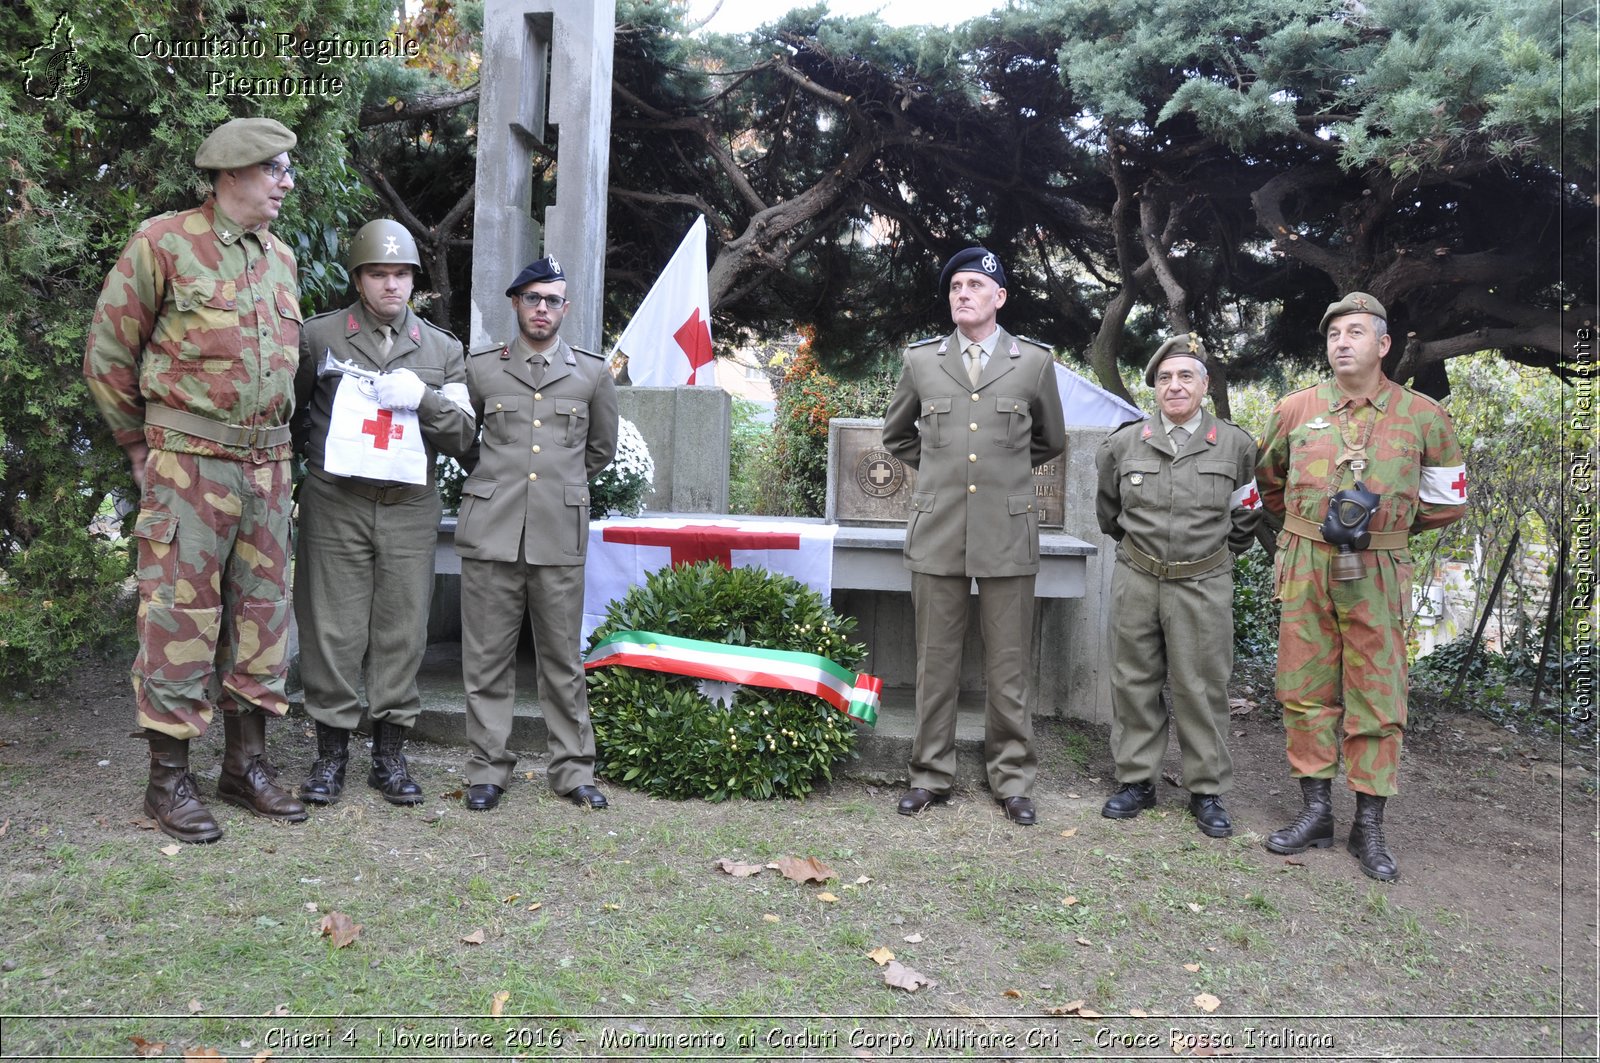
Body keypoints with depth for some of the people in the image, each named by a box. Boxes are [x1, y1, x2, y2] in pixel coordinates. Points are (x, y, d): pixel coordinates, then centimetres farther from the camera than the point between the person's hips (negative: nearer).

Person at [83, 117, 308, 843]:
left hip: (267, 463, 6)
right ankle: (168, 780, 9)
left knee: (261, 610, 9)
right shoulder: (164, 241, -6)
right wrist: (143, 447, 1)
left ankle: (246, 763, 21)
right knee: (180, 613, -2)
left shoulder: (280, 258, 13)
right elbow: (107, 355, -3)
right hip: (189, 459, -6)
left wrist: (273, 441, 14)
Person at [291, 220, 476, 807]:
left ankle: (390, 753, 15)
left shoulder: (443, 348, 13)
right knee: (333, 631, 0)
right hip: (335, 509, -1)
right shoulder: (319, 335, 6)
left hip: (410, 510, 2)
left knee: (402, 632, 4)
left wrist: (423, 398, -10)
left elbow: (463, 434, 6)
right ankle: (331, 753, 13)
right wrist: (316, 455, 7)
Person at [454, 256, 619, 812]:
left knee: (562, 658, 5)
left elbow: (602, 448, 21)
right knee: (487, 658, 4)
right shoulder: (480, 366, 8)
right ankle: (488, 769, 15)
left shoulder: (593, 372, 9)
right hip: (491, 531, 0)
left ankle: (573, 769, 15)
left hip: (560, 536, 0)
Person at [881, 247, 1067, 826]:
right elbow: (896, 435, 23)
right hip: (937, 533, 1)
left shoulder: (1035, 362, 5)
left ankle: (1012, 779, 18)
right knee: (935, 661, 7)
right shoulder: (920, 360, 8)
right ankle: (931, 774, 19)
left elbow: (1050, 441, 19)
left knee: (1008, 665, 6)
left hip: (1007, 534, -1)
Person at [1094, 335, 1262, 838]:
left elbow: (1245, 515, 13)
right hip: (1136, 579, 2)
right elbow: (1108, 509, 19)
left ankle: (1208, 791, 16)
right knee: (1134, 682, 8)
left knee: (1202, 688, 4)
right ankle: (1136, 781, 21)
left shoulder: (1236, 444, 0)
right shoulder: (1125, 443, 3)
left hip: (1203, 584, -2)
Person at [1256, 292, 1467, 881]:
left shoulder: (1422, 416, 2)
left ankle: (1369, 828, 14)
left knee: (1376, 699, 3)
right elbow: (1269, 480, 22)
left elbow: (1448, 499, 12)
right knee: (1306, 692, 5)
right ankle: (1315, 813, 17)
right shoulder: (1294, 409, 4)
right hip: (1304, 568, 2)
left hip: (1376, 574, -1)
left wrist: (1383, 520, 6)